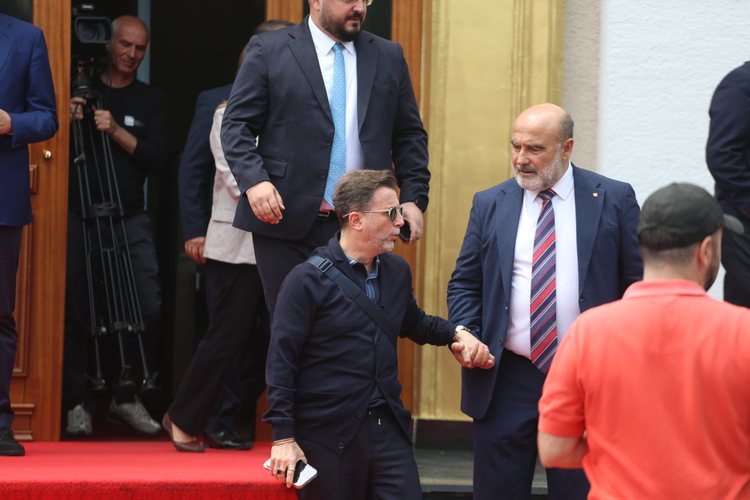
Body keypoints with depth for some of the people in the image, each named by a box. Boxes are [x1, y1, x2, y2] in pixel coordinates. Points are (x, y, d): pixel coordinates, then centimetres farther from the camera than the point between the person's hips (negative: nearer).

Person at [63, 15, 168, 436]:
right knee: (78, 312, -2)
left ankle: (127, 397, 2)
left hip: (130, 217, 1)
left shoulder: (153, 100, 10)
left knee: (149, 307, -10)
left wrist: (115, 130, -12)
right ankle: (78, 404, 6)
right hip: (80, 215, -1)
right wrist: (70, 123, -14)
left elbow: (158, 159, -1)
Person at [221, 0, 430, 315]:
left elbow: (409, 135, 16)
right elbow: (236, 125, 0)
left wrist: (413, 198, 4)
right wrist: (254, 181, -16)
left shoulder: (389, 57, 13)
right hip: (287, 221, -2)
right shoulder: (269, 51, 3)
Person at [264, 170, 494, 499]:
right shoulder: (307, 280, -9)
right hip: (328, 434, -5)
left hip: (387, 425, 5)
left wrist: (456, 334, 10)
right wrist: (284, 438, -14)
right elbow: (282, 361, -10)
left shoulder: (397, 271, 10)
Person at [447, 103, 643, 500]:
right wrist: (465, 334, -6)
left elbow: (640, 284, 3)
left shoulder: (614, 199, 1)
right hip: (506, 378, 2)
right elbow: (464, 284, 11)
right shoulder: (489, 204, 8)